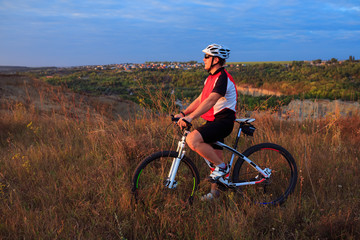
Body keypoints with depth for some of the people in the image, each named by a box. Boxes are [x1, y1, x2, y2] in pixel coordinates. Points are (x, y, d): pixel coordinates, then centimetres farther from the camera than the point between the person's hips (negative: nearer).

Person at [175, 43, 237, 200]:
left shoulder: (222, 77, -15)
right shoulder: (211, 78, 17)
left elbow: (210, 101, -28)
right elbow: (200, 99, 17)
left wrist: (191, 117, -36)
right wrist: (183, 113, 7)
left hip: (223, 121, -10)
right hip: (214, 121, 10)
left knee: (192, 140, -27)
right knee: (214, 157, 16)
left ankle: (222, 167, -12)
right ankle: (214, 192, 30)